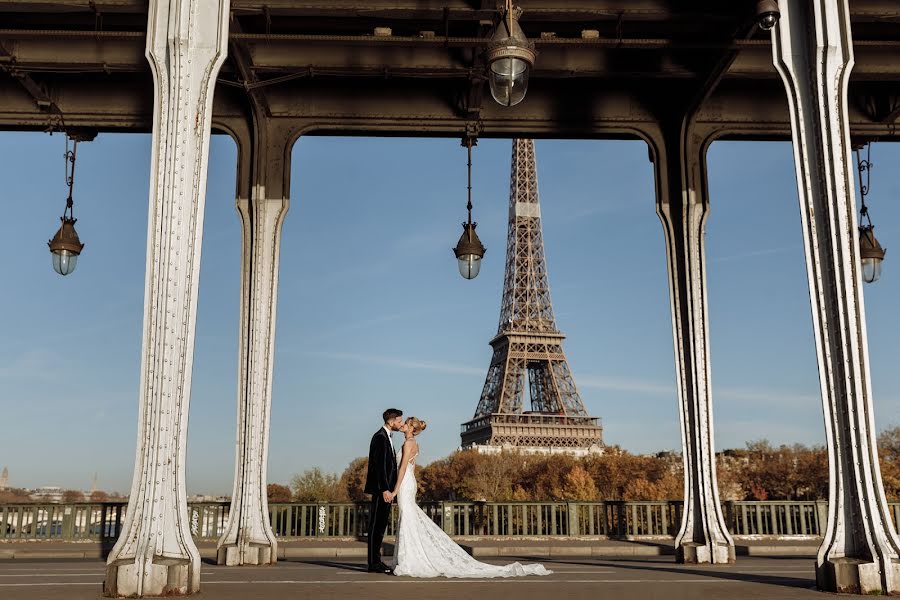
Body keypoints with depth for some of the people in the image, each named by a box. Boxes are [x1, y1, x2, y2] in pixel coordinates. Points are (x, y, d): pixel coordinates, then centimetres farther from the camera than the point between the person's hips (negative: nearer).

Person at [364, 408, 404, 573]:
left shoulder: (386, 437, 18)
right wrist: (385, 490, -23)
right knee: (376, 526, -6)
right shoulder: (380, 437, -14)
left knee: (380, 526, 12)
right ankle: (374, 563, -2)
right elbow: (379, 465, -20)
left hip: (385, 489, 10)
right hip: (380, 490, -10)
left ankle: (376, 561, 18)